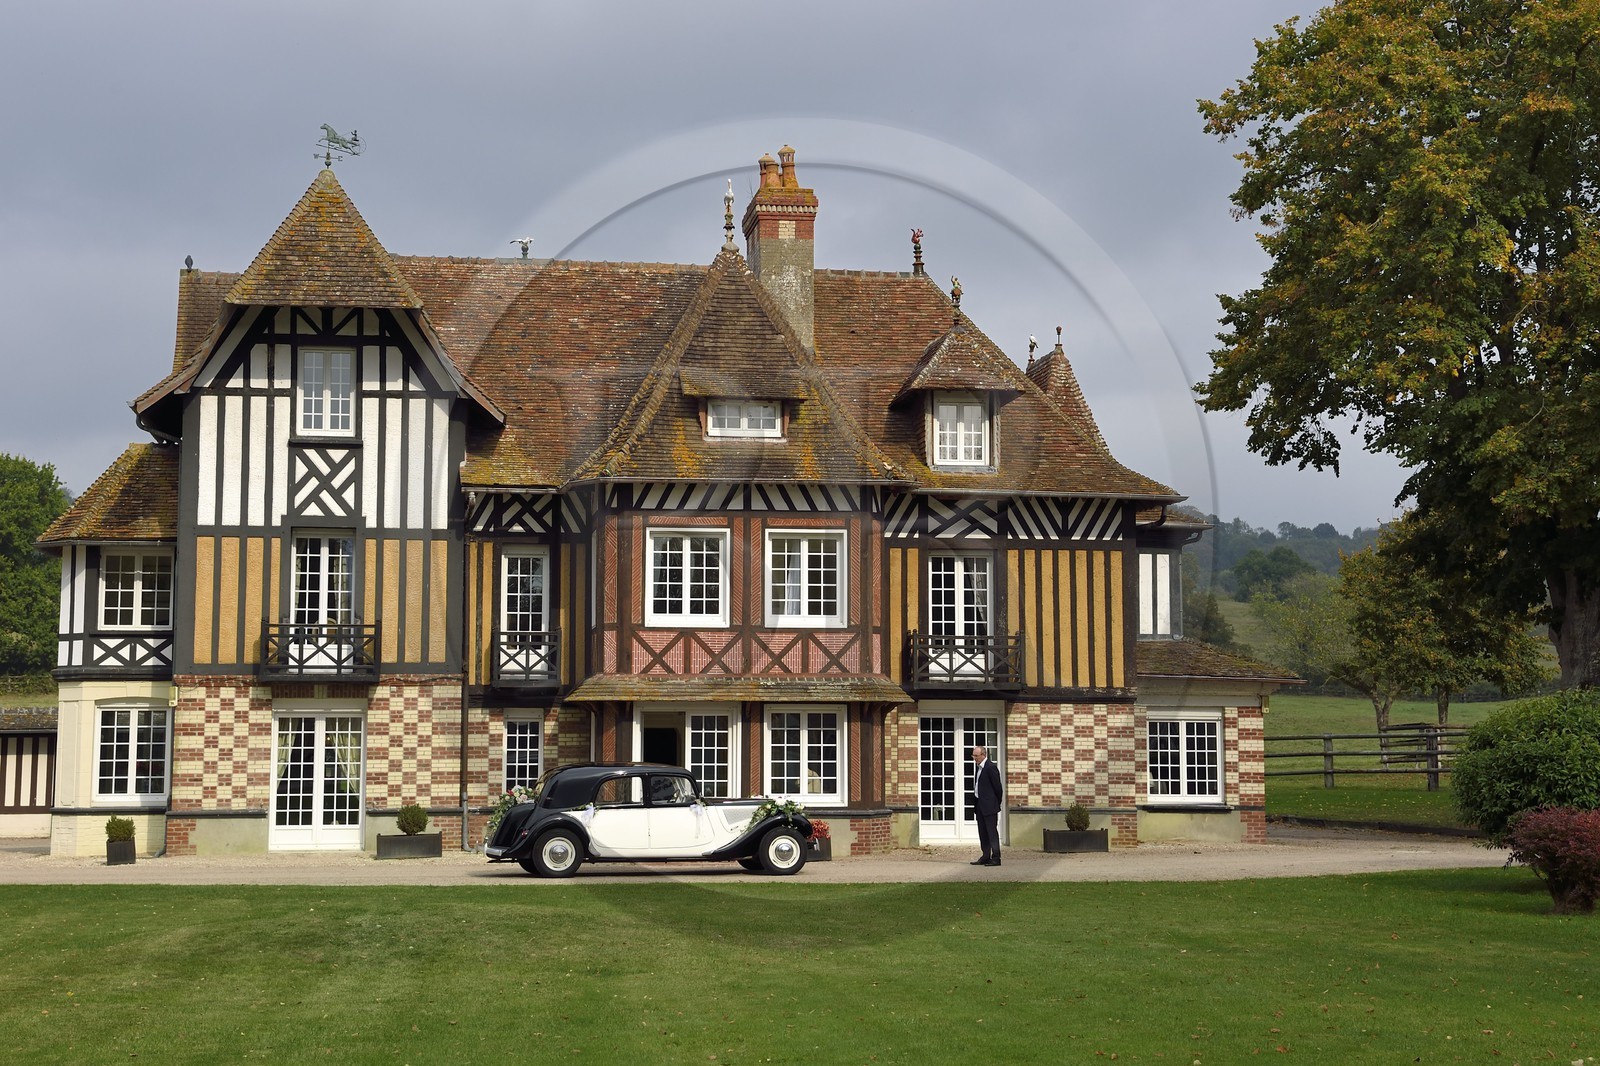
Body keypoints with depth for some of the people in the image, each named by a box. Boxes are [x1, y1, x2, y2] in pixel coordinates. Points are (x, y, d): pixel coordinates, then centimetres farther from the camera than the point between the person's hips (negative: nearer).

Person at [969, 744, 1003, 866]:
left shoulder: (991, 768, -15)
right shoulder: (978, 767, 12)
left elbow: (997, 787, -12)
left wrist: (997, 804, -3)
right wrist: (975, 802, 16)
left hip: (989, 806, -9)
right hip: (980, 806, 9)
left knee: (992, 832, -5)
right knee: (983, 833, 12)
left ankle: (996, 858, -3)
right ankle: (986, 857, 18)